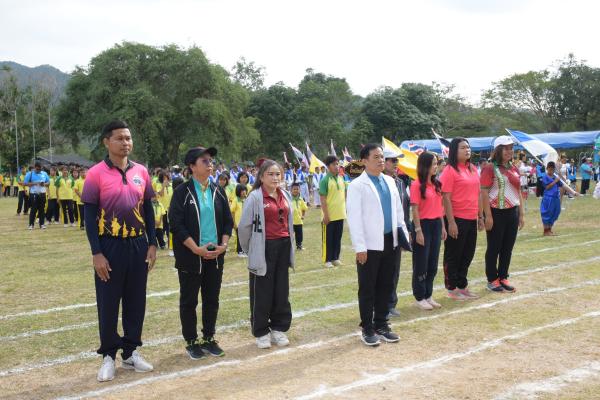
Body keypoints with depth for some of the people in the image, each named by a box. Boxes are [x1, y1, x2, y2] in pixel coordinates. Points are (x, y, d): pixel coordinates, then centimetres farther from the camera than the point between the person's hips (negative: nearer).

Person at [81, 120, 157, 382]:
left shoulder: (141, 171, 4)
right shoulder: (96, 174, -8)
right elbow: (89, 216, -8)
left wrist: (152, 244, 4)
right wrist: (96, 253, -13)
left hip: (138, 245, 4)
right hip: (110, 247, -4)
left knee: (136, 300, 10)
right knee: (108, 303, 4)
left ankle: (131, 352, 23)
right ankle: (108, 356, 17)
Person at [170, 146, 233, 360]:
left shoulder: (218, 191, 7)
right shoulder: (182, 192, -8)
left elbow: (228, 221, 10)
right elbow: (176, 224, -13)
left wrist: (223, 245, -5)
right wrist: (197, 249, -17)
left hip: (215, 255, 5)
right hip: (190, 257, -4)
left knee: (212, 299, 12)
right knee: (189, 301, 6)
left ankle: (209, 338, 25)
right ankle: (191, 342, 18)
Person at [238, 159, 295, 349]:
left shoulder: (285, 195, 8)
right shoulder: (255, 197, -10)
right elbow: (244, 226, -8)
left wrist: (290, 244, 14)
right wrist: (250, 249, 1)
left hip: (283, 246, 6)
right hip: (264, 248, -5)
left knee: (282, 290, 11)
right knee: (262, 292, 3)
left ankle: (278, 328, 23)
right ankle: (261, 332, 14)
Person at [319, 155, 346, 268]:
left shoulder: (341, 178, 7)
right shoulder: (325, 180, -12)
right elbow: (323, 199, -14)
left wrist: (344, 210, 14)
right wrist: (326, 215, -18)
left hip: (340, 214, 6)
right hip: (329, 215, -6)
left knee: (338, 238, 12)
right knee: (328, 238, 3)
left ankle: (335, 258, 22)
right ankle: (327, 260, 9)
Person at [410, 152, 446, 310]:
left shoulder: (436, 184, 9)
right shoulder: (417, 185, -11)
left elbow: (440, 207, 14)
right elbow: (415, 209, -13)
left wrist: (443, 226, 12)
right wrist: (418, 231, -16)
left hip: (436, 224, 7)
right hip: (423, 225, -7)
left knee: (433, 263, 13)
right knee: (421, 264, 2)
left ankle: (428, 295, 24)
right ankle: (420, 298, 12)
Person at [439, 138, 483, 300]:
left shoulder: (473, 169, 11)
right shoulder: (450, 170, -11)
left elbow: (477, 194, 17)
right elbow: (446, 198, -14)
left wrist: (480, 216, 15)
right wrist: (451, 222, -18)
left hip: (471, 219, 7)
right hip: (457, 219, -7)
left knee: (468, 254, 14)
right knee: (453, 255, 4)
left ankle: (462, 286, 27)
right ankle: (452, 289, 15)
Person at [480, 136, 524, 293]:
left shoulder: (514, 168, 12)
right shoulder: (490, 168, -9)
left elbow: (519, 192, 17)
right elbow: (484, 193, -13)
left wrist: (521, 214, 13)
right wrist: (488, 215, -17)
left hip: (512, 212, 6)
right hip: (496, 213, -6)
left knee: (508, 247, 11)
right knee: (494, 247, 3)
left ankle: (503, 277, 21)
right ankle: (492, 280, 13)